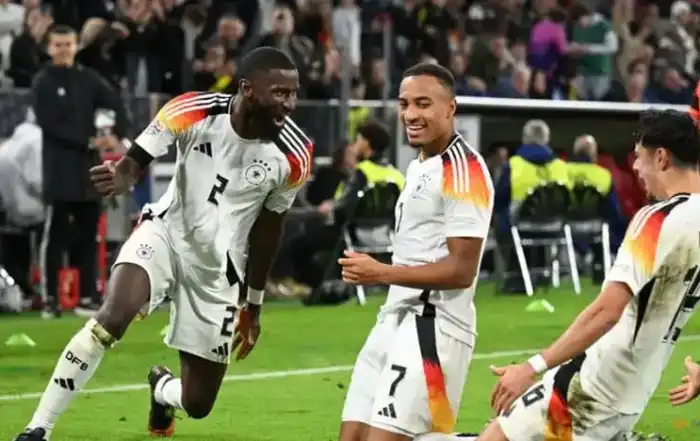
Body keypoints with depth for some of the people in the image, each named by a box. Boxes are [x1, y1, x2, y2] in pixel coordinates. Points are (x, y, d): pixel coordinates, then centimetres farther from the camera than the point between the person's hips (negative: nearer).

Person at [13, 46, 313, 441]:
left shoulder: (294, 156, -13)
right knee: (113, 318, -32)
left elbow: (269, 228, 1)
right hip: (166, 232, -2)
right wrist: (120, 178, -35)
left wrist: (254, 305, 9)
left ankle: (163, 389, 43)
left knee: (198, 404, 3)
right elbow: (136, 161, -9)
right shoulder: (193, 112, -19)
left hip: (220, 267, 2)